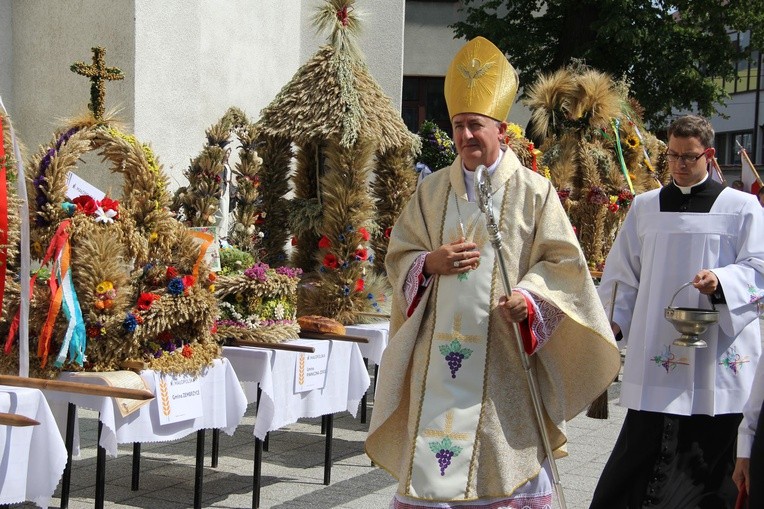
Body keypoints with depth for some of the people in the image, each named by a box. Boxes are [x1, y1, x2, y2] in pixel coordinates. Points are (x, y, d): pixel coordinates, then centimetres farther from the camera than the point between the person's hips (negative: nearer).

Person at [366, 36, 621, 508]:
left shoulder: (534, 191, 1)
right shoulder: (432, 190, 11)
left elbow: (562, 262, -1)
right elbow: (398, 256, 13)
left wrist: (529, 297, -19)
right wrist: (431, 262, -9)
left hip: (504, 355, -3)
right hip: (439, 352, 3)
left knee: (506, 461, -1)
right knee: (431, 458, 1)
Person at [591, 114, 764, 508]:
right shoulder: (645, 207, 14)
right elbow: (623, 273, 16)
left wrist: (722, 280, -19)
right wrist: (614, 320, 3)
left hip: (718, 359, -2)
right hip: (655, 354, 2)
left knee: (712, 450, -1)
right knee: (644, 443, 0)